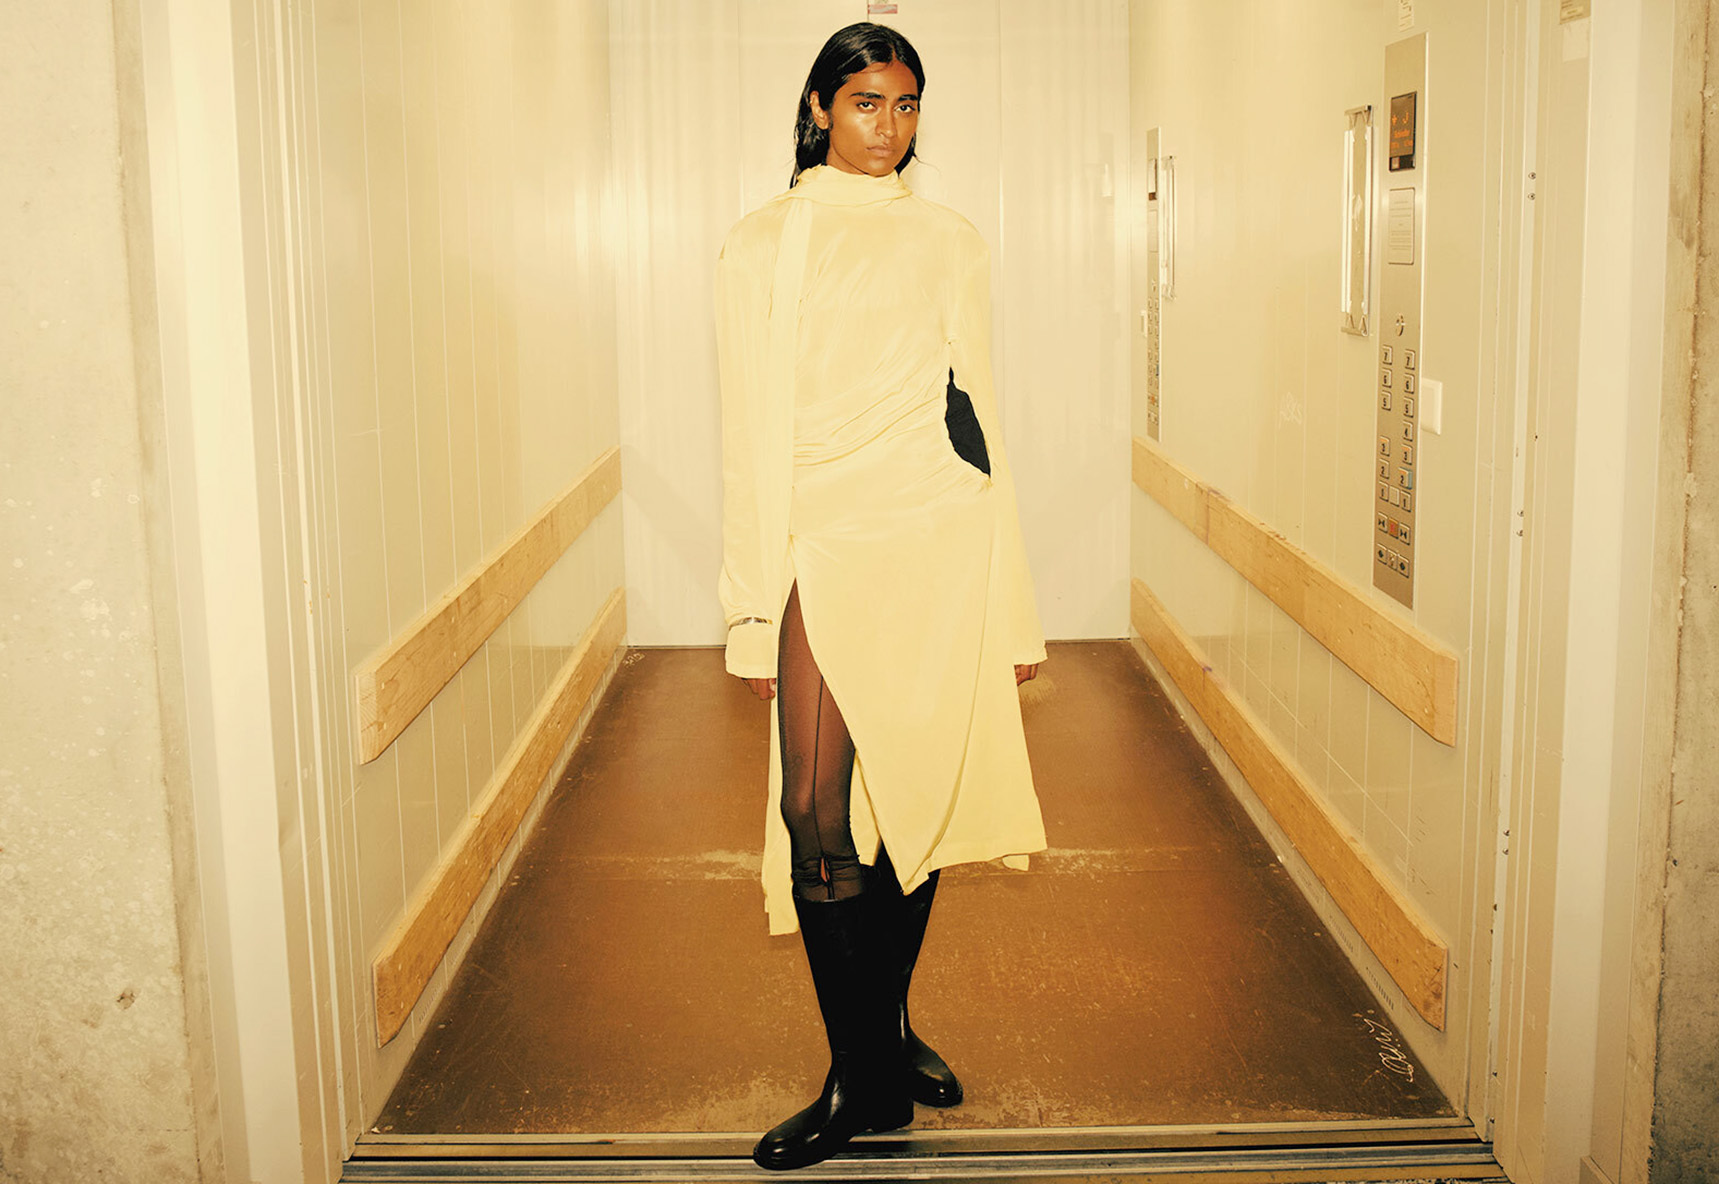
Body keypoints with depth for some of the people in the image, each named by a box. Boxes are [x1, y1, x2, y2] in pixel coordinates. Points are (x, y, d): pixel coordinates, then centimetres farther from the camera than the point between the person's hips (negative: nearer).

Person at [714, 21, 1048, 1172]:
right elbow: (750, 431, 3)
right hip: (825, 544, -1)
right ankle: (865, 1076, 5)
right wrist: (754, 608, -3)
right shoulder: (764, 243, 7)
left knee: (917, 795, 8)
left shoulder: (951, 242, 11)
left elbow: (979, 411, 11)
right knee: (819, 814, -10)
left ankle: (888, 1025, 28)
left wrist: (1017, 609, 8)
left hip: (942, 534, 2)